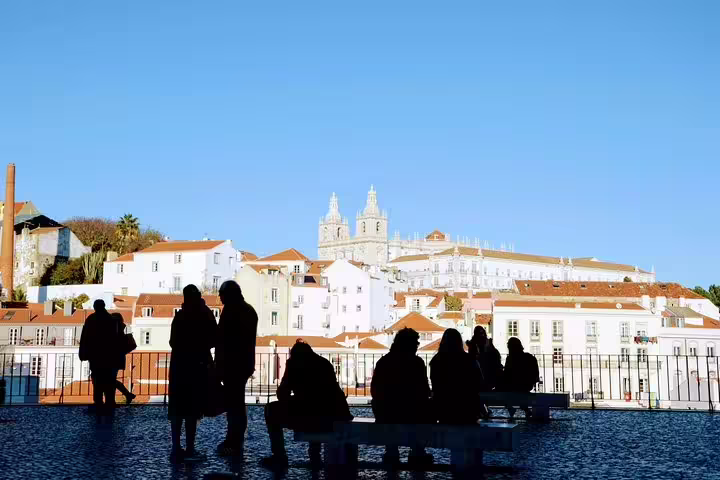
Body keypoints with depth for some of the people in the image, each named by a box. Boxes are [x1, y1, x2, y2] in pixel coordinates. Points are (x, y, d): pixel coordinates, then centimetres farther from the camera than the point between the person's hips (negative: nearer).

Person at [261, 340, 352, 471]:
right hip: (338, 418, 6)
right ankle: (315, 456, 36)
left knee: (272, 409, 19)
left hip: (313, 418, -6)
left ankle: (280, 458, 16)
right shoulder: (325, 363, 26)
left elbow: (282, 395, 11)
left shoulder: (294, 362, 11)